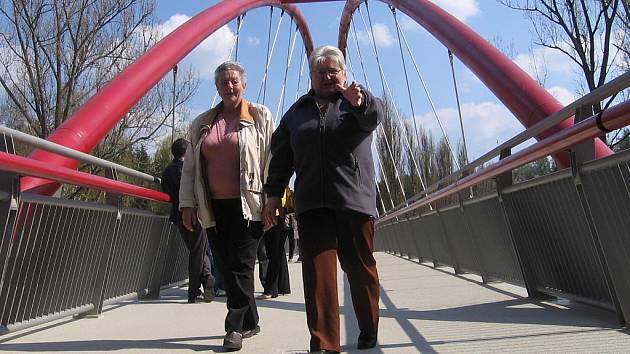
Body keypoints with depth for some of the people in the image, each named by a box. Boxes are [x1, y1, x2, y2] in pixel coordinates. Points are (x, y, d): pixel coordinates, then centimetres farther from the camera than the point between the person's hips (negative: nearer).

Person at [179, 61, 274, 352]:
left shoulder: (260, 116, 3)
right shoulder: (202, 123, 15)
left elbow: (271, 161, -3)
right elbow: (189, 167, 15)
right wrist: (187, 203, 8)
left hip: (248, 205, -4)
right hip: (213, 208, 5)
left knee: (241, 265, -3)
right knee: (227, 267, 9)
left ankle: (235, 326, 9)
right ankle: (250, 322, 25)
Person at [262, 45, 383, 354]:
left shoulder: (358, 100, 14)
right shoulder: (297, 111, 20)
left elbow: (374, 115, -11)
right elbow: (280, 157, 16)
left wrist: (360, 102, -33)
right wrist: (273, 194, 9)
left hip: (355, 199, -1)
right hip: (311, 203, 2)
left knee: (360, 267, 7)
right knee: (318, 272, -5)